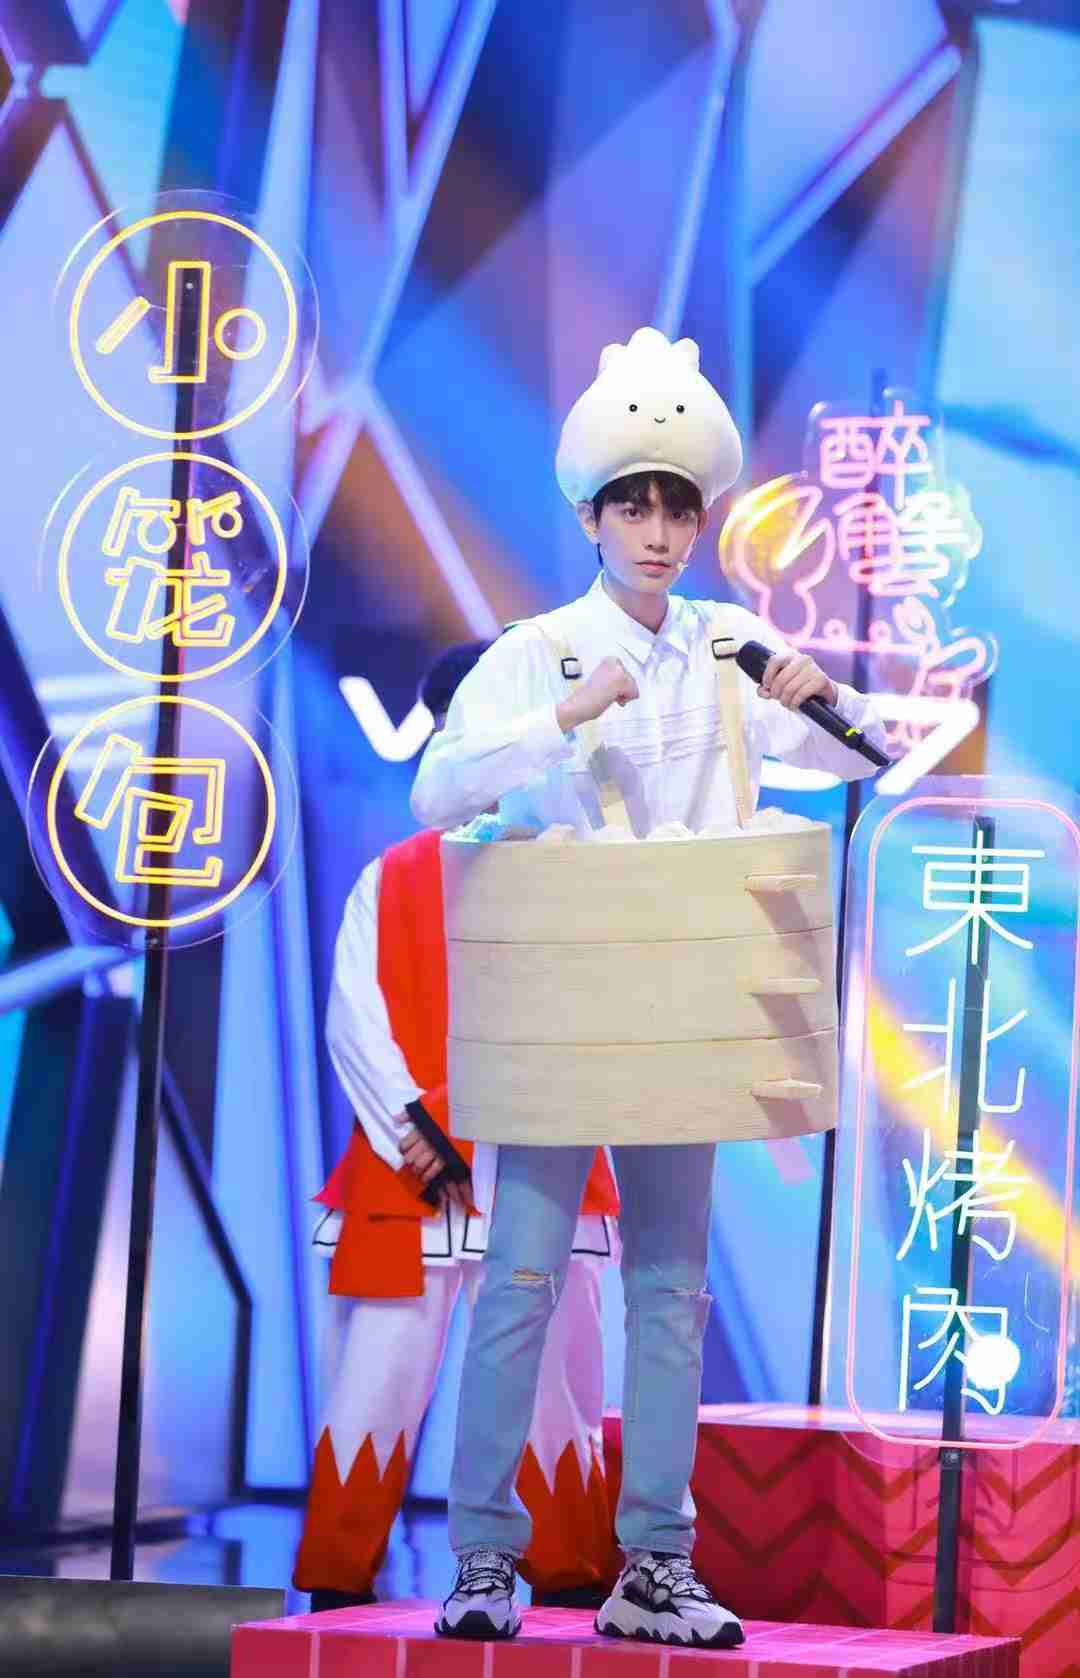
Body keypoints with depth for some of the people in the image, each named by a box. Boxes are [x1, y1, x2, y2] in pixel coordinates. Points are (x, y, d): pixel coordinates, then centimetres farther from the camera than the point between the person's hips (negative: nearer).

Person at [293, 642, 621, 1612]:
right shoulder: (391, 881, 11)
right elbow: (357, 1024, 2)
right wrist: (420, 1135, -12)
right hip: (403, 1185, 1)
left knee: (555, 1400, 0)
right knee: (375, 1392, 0)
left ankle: (575, 1597, 8)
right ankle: (335, 1600, 8)